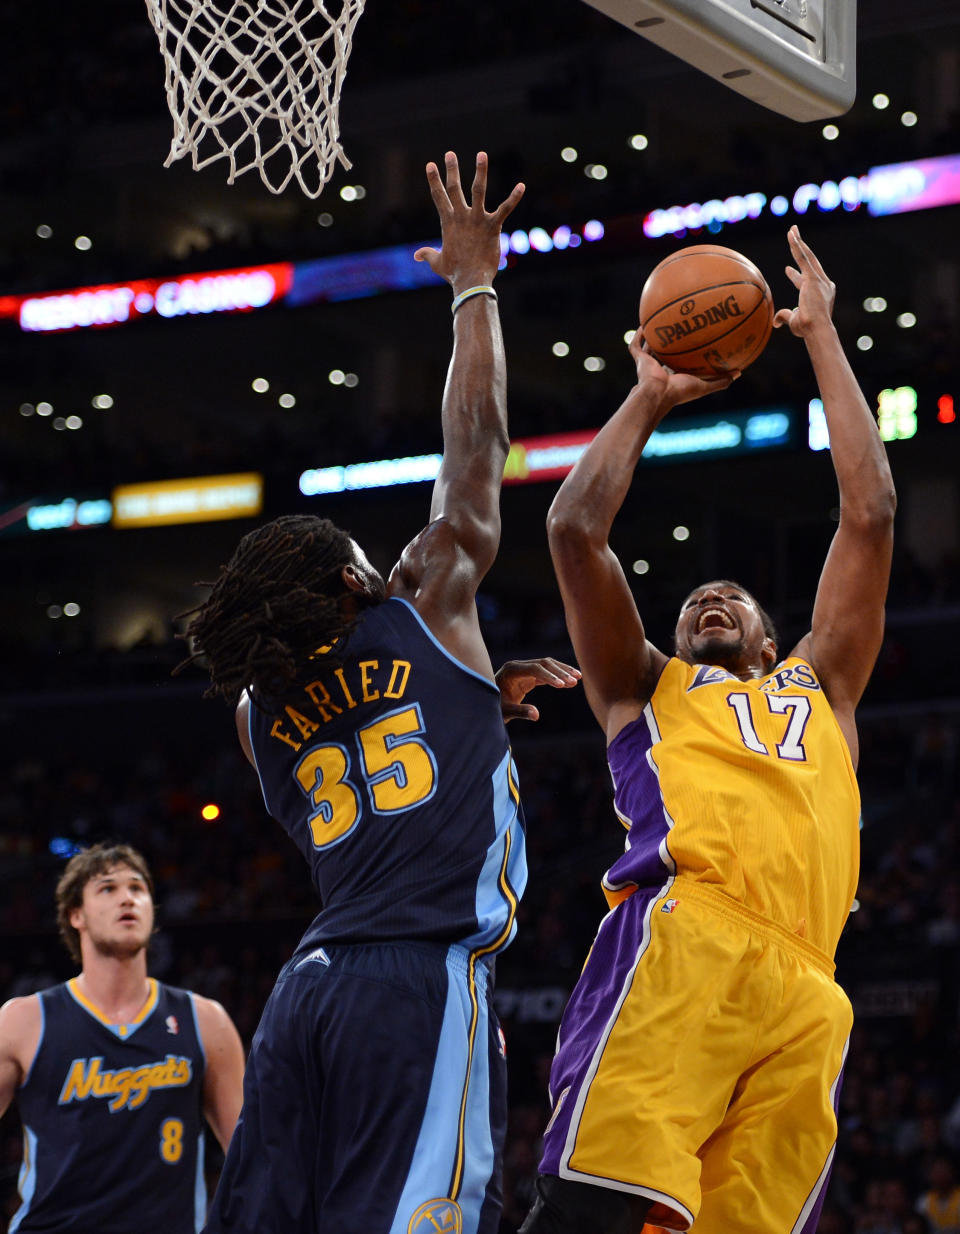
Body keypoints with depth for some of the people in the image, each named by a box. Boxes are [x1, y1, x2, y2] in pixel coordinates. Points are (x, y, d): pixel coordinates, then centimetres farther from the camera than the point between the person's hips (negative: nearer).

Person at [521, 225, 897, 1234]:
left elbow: (870, 514, 33)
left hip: (805, 992, 3)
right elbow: (573, 527, 22)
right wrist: (650, 398, 33)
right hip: (680, 949, -3)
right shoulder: (647, 690, 32)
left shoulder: (819, 688, 38)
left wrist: (821, 337, 36)